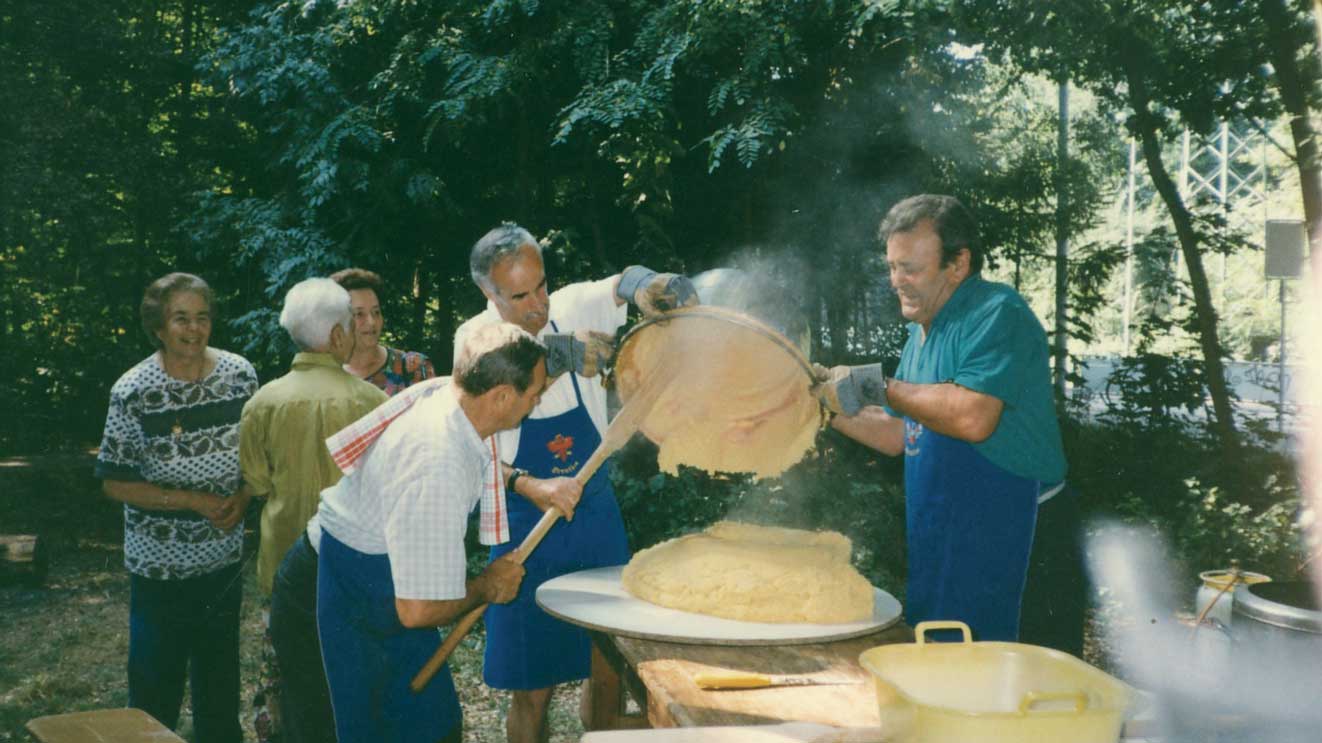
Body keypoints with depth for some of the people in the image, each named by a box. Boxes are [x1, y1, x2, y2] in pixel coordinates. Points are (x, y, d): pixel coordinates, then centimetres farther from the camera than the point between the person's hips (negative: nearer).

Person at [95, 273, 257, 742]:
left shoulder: (239, 374, -5)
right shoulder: (133, 393, -16)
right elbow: (115, 483, -12)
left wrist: (242, 497, -10)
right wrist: (194, 500, -19)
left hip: (224, 557, 4)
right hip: (160, 564, -4)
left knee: (220, 675, 20)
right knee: (156, 684, 8)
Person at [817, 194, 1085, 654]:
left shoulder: (997, 315, -16)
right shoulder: (921, 334, 14)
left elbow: (973, 418, -31)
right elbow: (898, 436, 21)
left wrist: (879, 386, -20)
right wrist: (828, 407, 9)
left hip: (1022, 548, -9)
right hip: (948, 545, 9)